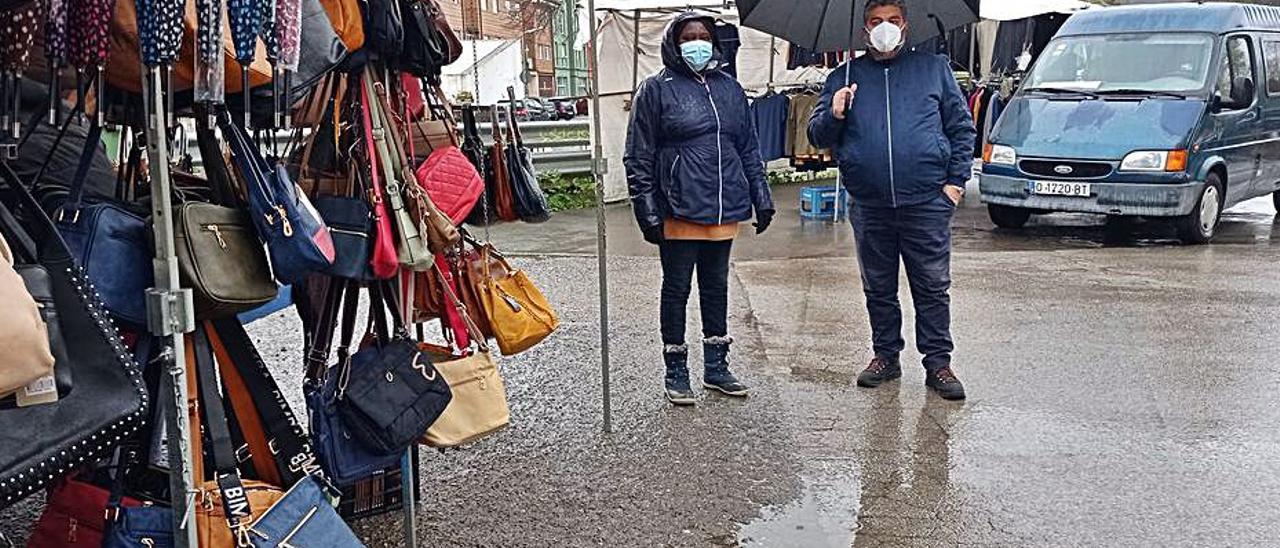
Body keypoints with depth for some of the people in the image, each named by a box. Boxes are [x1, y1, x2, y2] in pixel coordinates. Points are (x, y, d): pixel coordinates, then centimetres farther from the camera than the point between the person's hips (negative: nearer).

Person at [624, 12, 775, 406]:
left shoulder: (729, 88, 12)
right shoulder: (657, 89, -3)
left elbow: (749, 148, 17)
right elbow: (638, 158, -5)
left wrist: (761, 198, 13)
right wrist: (647, 212, -11)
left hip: (725, 210, 5)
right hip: (679, 213, -5)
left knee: (717, 288, 13)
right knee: (676, 289, 5)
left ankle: (716, 367, 25)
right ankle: (676, 372, 17)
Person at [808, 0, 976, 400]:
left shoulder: (934, 68, 9)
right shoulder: (844, 77, 12)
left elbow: (962, 127, 9)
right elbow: (818, 136, 11)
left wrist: (956, 180, -1)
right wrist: (834, 116, -10)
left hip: (927, 202, -2)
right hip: (869, 206, 2)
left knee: (933, 288, 1)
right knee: (878, 289, 11)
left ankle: (938, 362, 9)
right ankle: (885, 356, 23)